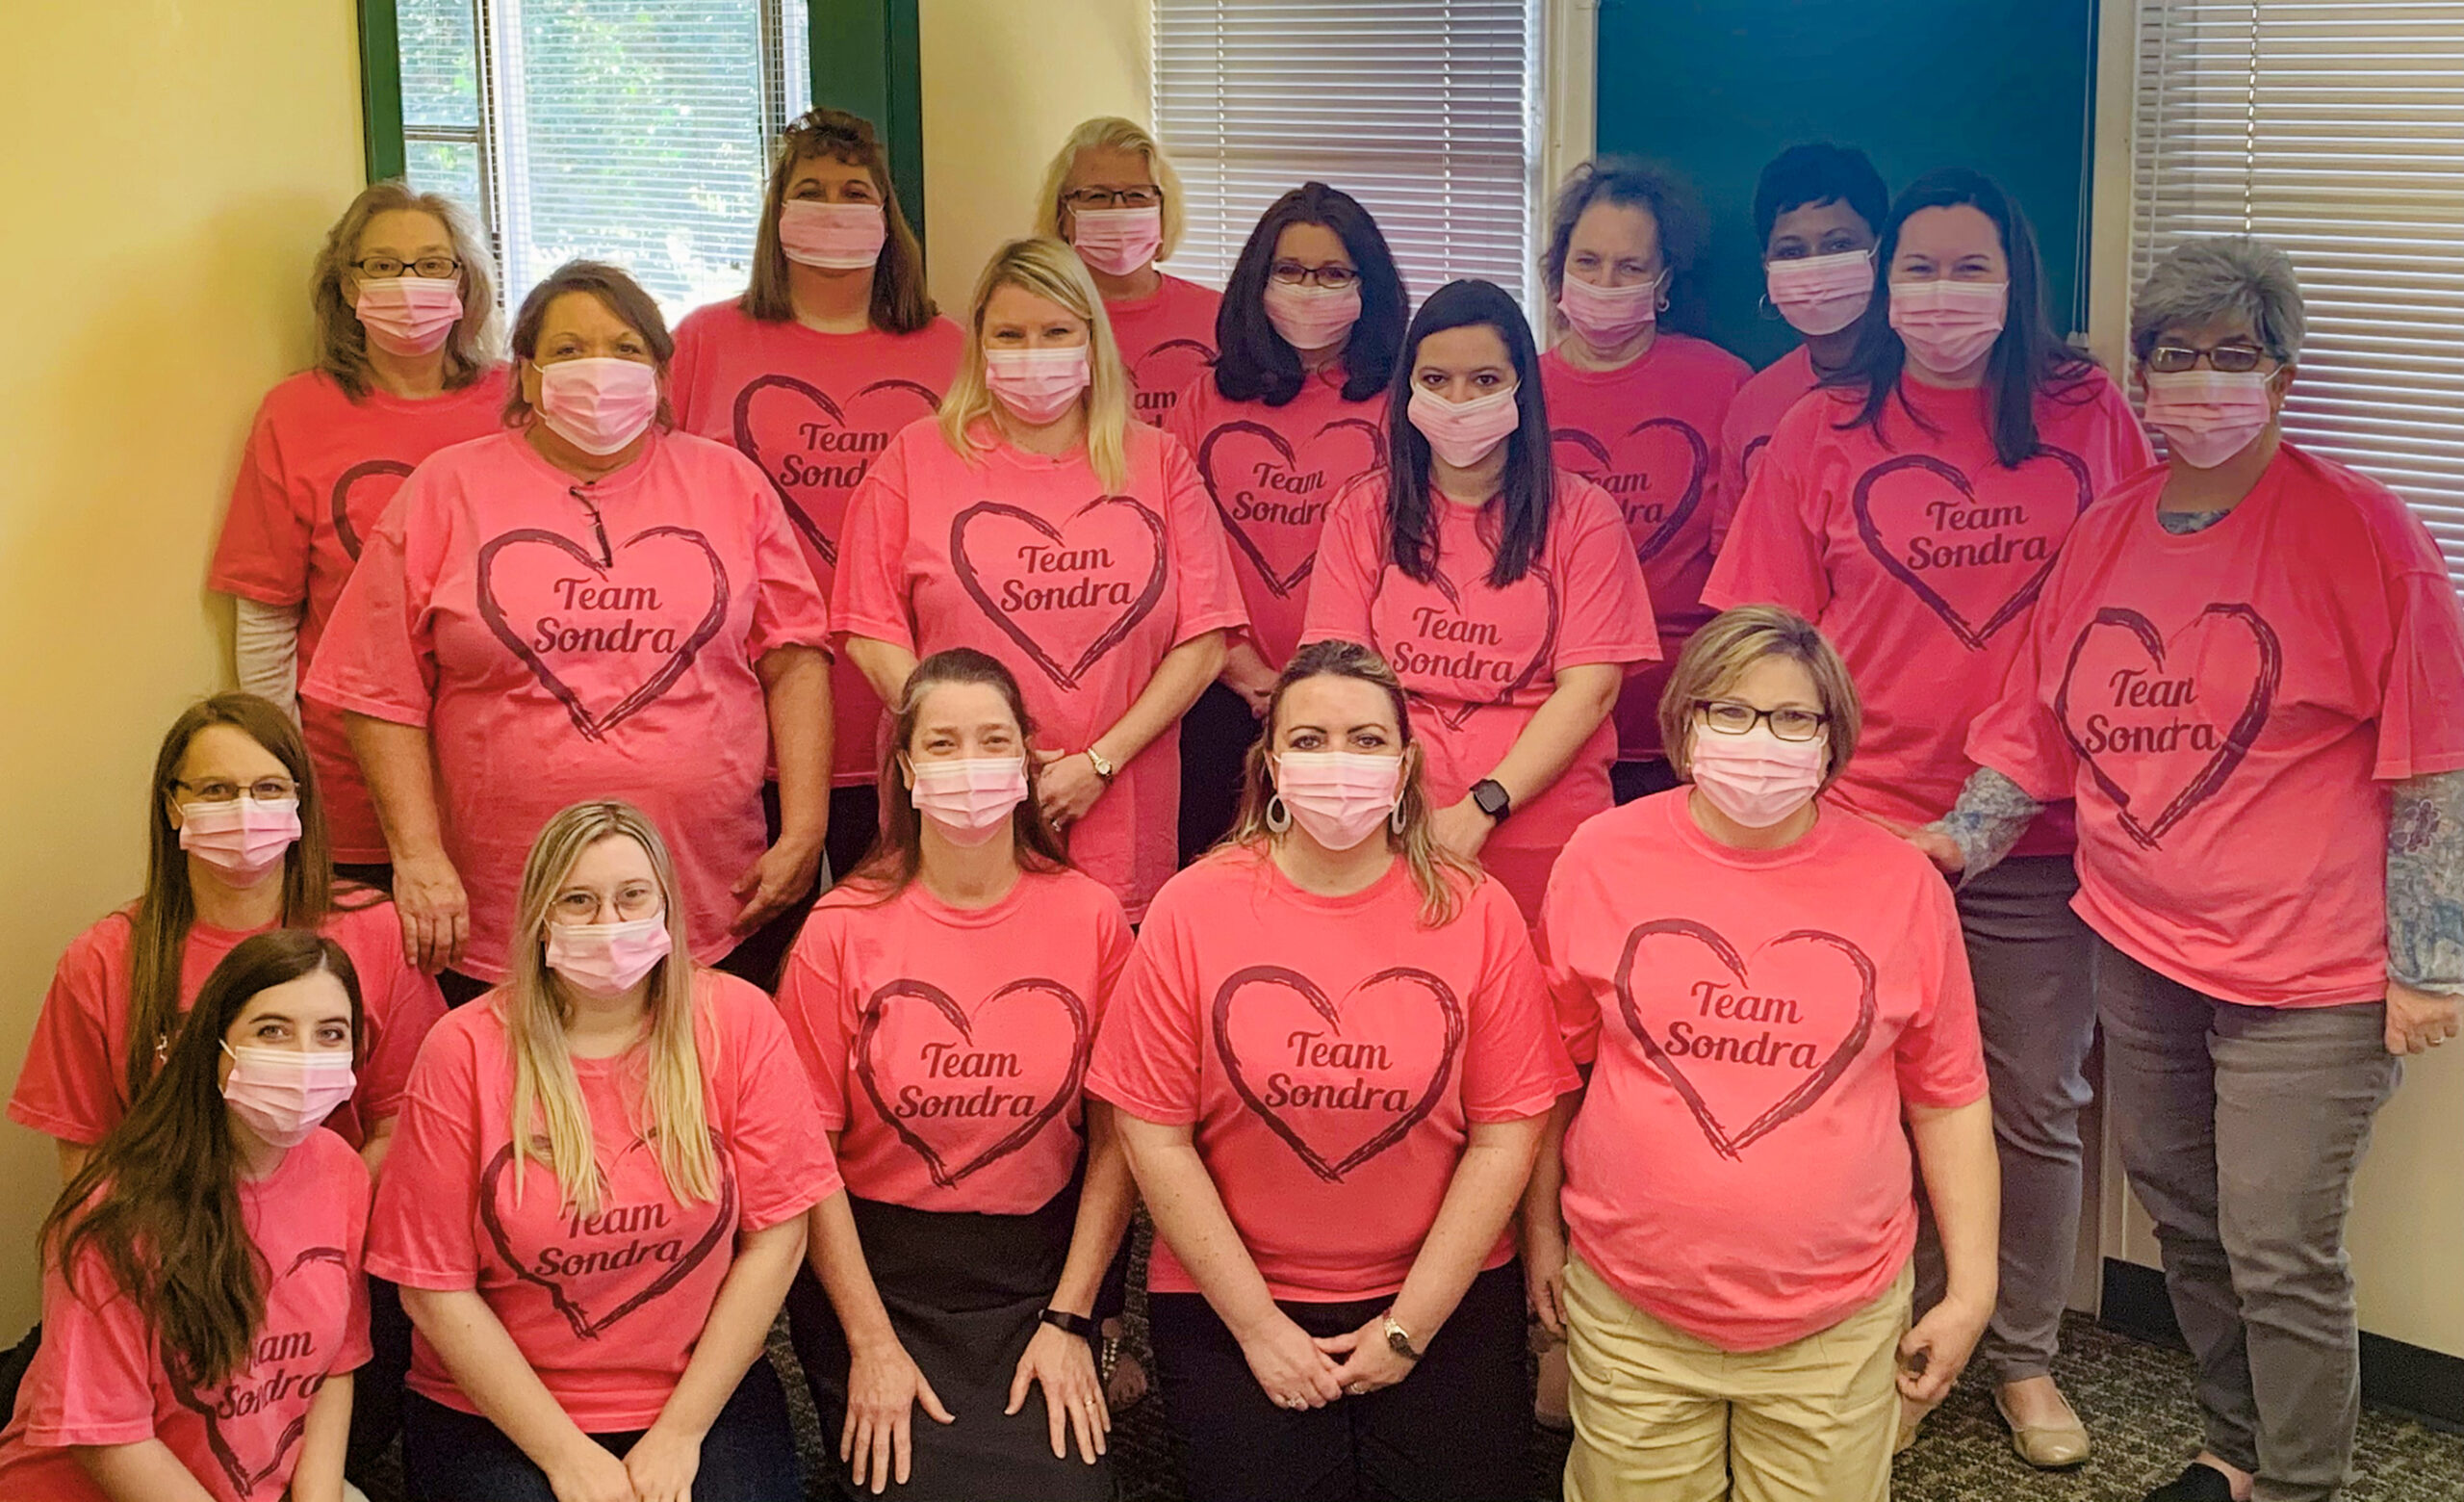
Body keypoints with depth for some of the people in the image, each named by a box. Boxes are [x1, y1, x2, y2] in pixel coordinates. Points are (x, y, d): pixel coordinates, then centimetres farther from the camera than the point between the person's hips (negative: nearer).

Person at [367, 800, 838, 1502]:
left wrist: (680, 1433, -7)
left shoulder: (738, 1023, -4)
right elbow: (435, 1288, -5)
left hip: (703, 1396, 1)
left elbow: (776, 1235, -4)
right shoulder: (464, 1051, -7)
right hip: (496, 1413, 0)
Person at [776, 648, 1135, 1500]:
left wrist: (1069, 1320, -5)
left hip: (1036, 1275, 1)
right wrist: (870, 1342, -8)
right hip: (876, 1275, -1)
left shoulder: (1091, 919, -2)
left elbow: (1116, 1138, 0)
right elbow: (810, 1153, -5)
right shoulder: (842, 930, -6)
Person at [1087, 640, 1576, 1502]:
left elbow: (1505, 1133, -5)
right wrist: (1257, 1325, -7)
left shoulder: (1478, 914, -3)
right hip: (1229, 1302, -1)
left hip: (1446, 1300, 1)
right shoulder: (1193, 909, -6)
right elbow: (1156, 1135, -6)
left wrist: (1409, 1326, -7)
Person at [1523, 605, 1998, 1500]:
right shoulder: (1603, 858, -3)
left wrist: (1972, 1287, 3)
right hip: (1632, 1313, 0)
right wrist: (1541, 1227, 8)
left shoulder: (1901, 885, -3)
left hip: (1837, 1323, 0)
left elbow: (1948, 1100, 4)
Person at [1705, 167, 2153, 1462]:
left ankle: (2027, 1359, 29)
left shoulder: (2088, 415, 1)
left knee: (2037, 1108, 10)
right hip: (1864, 823, 0)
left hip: (2042, 835, 1)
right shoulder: (1823, 432, 0)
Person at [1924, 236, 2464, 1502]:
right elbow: (2036, 730, 13)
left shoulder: (2362, 533, -11)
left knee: (2279, 1255, -1)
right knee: (2185, 1224, 18)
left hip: (2305, 975, -6)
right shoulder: (2105, 533, 6)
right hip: (2139, 953, 6)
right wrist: (1953, 842, -1)